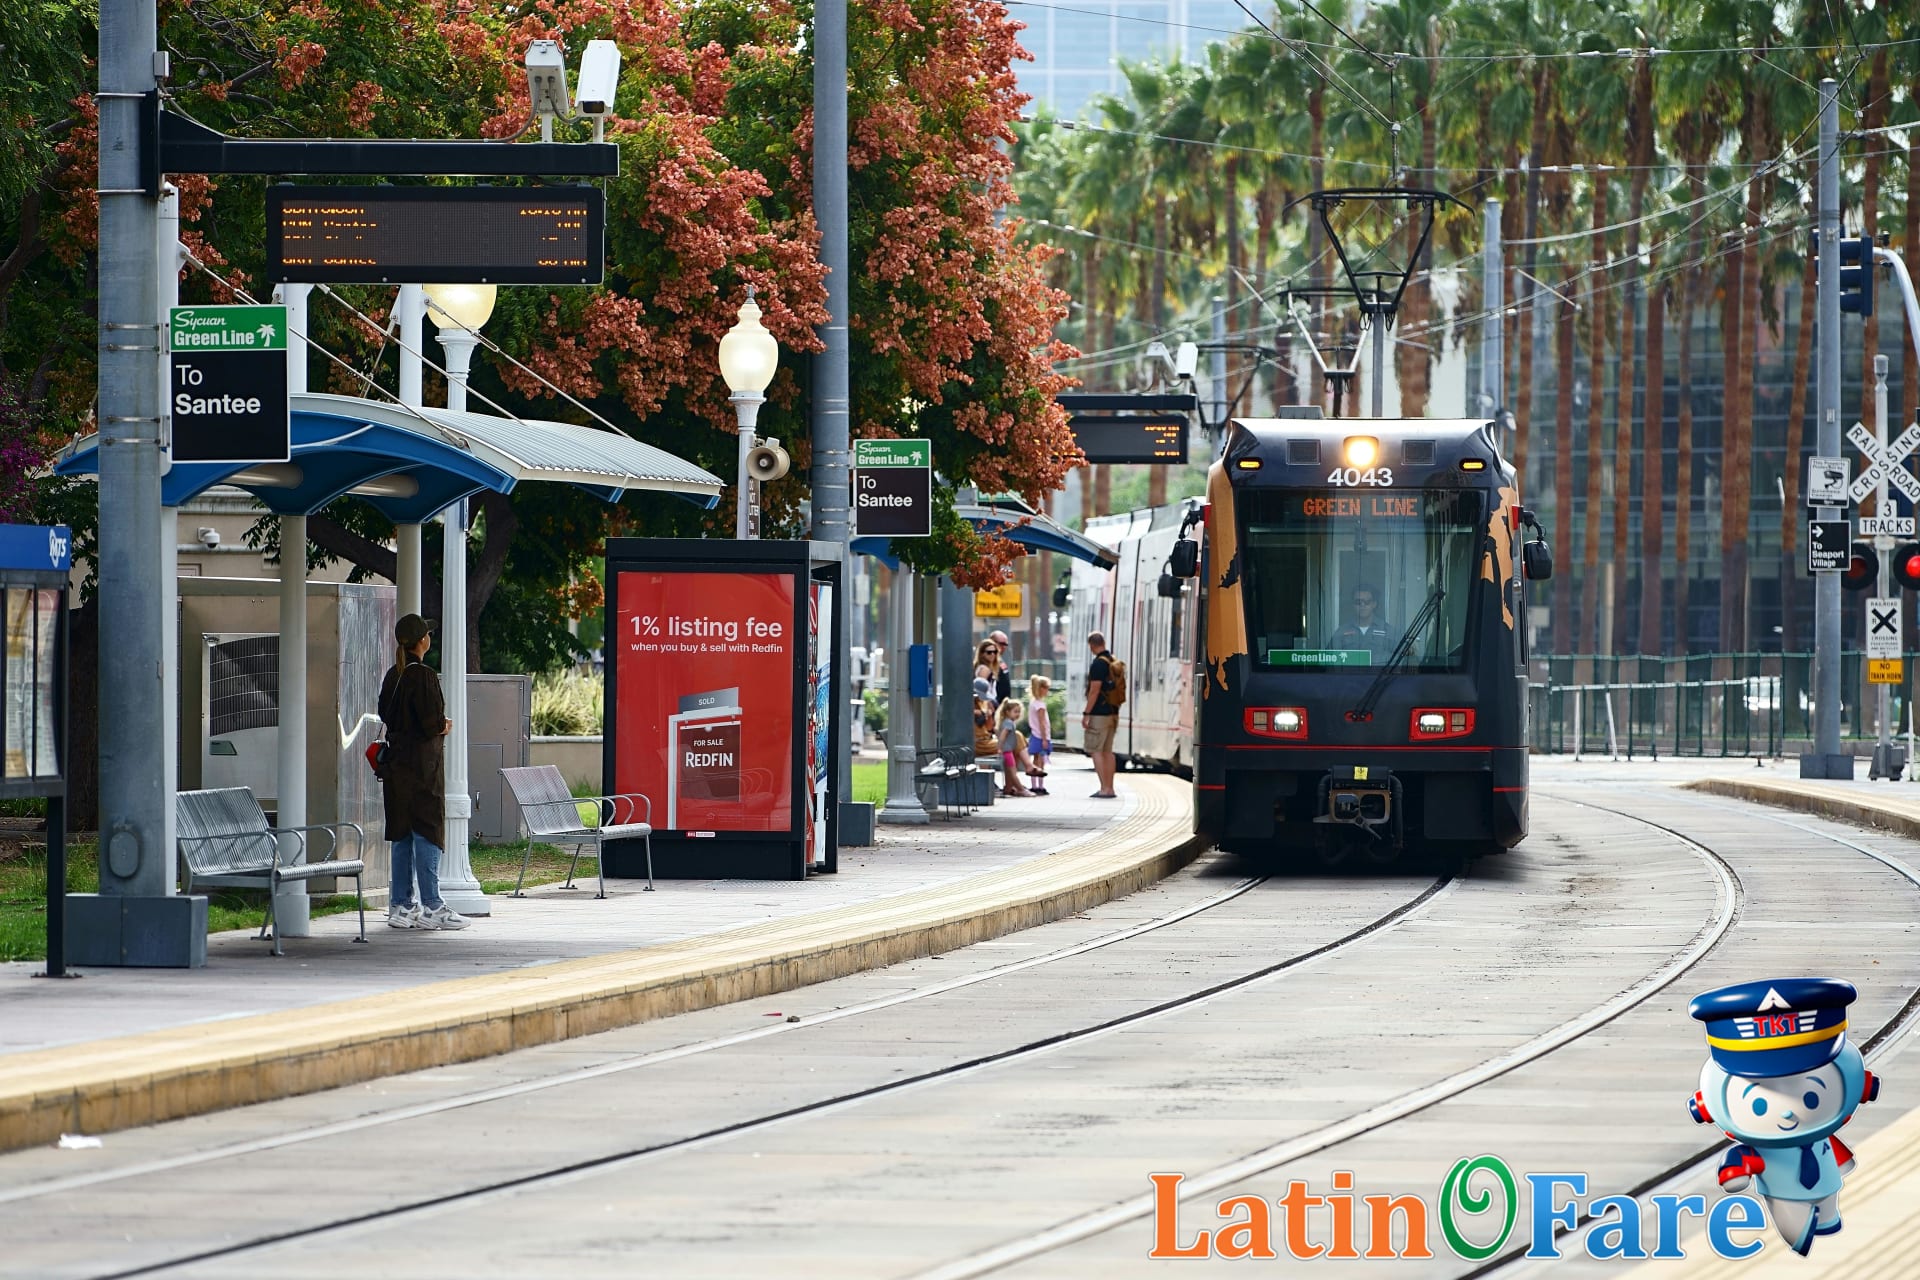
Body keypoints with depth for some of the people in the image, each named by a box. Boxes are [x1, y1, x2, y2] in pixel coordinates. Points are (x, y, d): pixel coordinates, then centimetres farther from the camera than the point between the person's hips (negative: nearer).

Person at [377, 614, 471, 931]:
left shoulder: (393, 675, 9)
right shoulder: (423, 676, -15)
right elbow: (431, 722, -20)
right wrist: (444, 726, 3)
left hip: (396, 760, 8)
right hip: (422, 762, -8)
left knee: (402, 834, 11)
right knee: (427, 832, -4)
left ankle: (400, 905, 13)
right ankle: (431, 907, -4)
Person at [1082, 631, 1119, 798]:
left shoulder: (1098, 664, -16)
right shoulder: (1114, 663, 11)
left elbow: (1095, 691, -19)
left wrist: (1086, 714, -15)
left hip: (1099, 714, -9)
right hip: (1112, 713, 9)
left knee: (1095, 751, -6)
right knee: (1107, 751, 13)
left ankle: (1104, 788, -12)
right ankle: (1110, 789, 13)